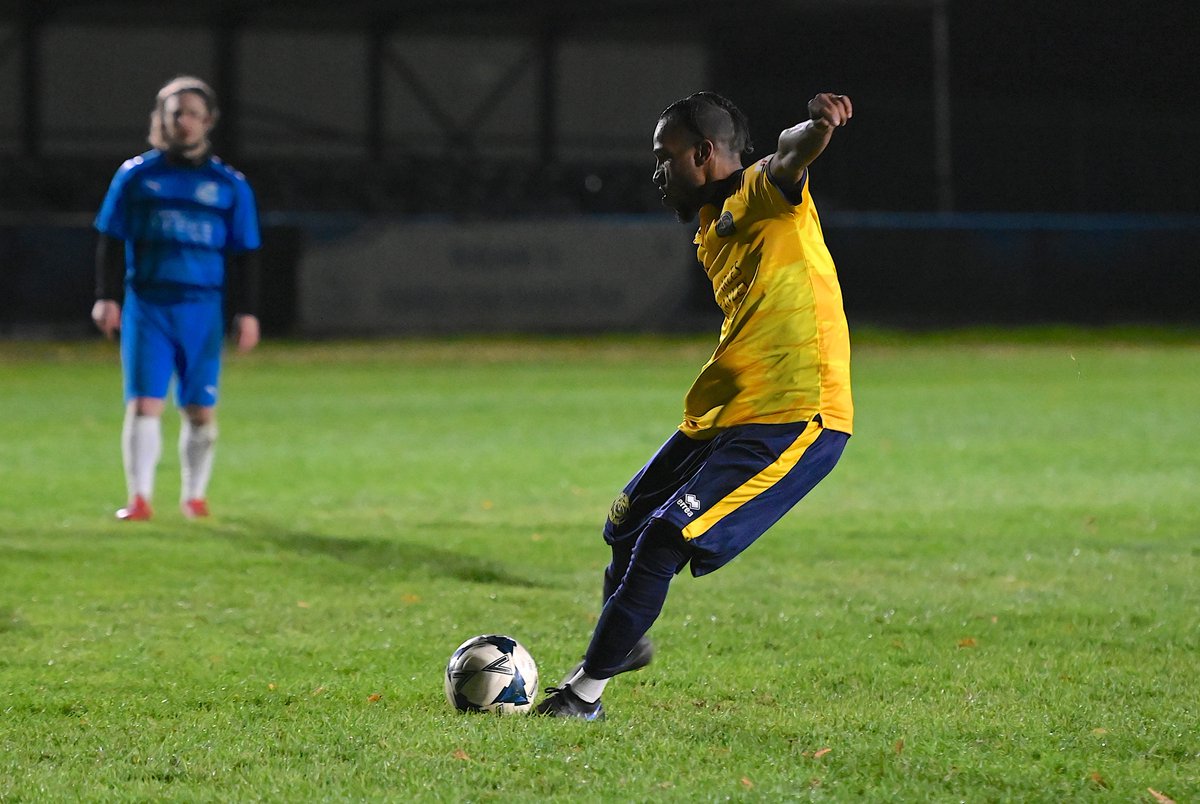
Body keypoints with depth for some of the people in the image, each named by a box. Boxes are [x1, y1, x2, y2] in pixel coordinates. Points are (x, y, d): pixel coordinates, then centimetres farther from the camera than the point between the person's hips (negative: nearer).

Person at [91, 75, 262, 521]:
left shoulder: (229, 184, 7)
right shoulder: (136, 175, 5)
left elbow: (244, 255, 11)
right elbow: (111, 241, 8)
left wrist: (247, 312, 6)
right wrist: (106, 297, 0)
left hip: (203, 309, 1)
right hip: (146, 305, -1)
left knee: (201, 409, 5)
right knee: (143, 403, -8)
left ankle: (194, 495, 20)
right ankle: (139, 498, -7)